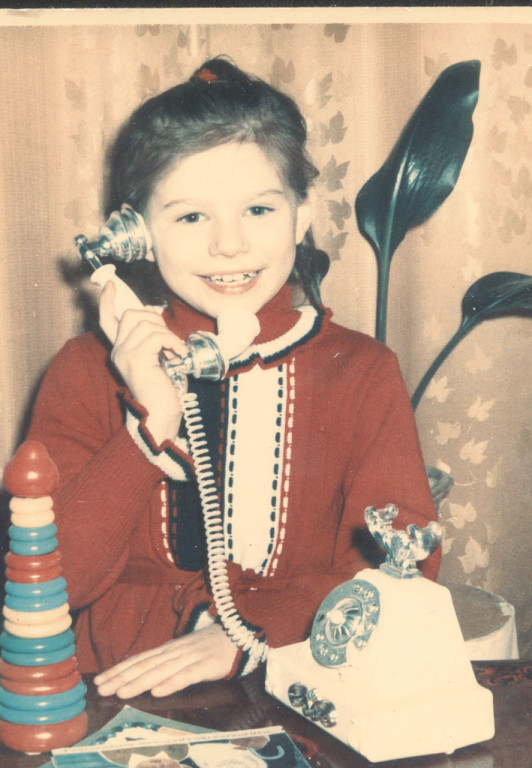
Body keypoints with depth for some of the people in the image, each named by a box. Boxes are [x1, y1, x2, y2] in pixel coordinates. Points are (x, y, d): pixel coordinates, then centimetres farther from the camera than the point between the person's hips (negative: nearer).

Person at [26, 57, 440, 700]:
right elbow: (46, 580, -4)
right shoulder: (89, 371, 4)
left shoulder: (362, 373, 4)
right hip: (117, 691, 1)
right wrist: (152, 425, -15)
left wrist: (248, 635, -19)